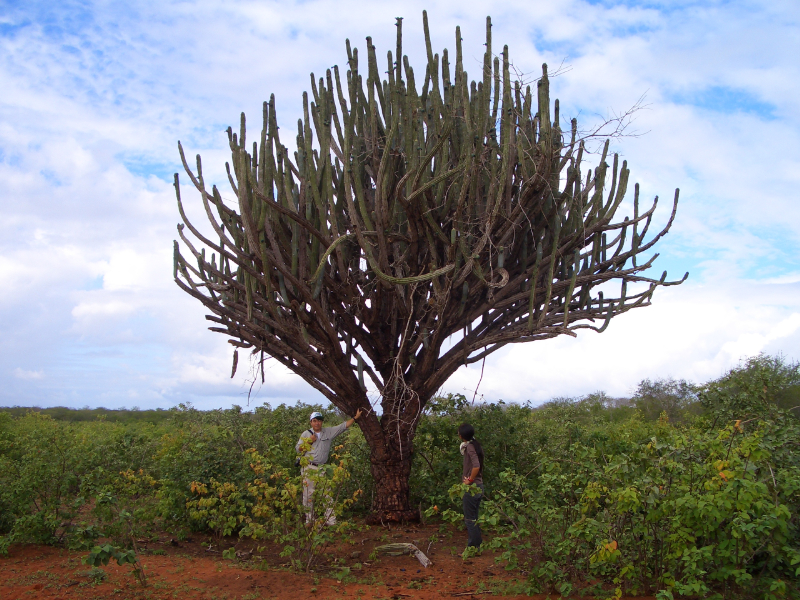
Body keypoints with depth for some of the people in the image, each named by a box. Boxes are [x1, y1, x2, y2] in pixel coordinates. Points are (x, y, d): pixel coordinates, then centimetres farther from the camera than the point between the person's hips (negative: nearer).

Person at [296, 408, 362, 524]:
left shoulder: (329, 432, 10)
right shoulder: (306, 434, 8)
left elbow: (343, 426, 14)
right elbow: (298, 449, 7)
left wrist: (355, 418, 13)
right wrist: (309, 441, -4)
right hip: (309, 468, -1)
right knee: (308, 494, -1)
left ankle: (330, 520, -3)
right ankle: (309, 520, 8)